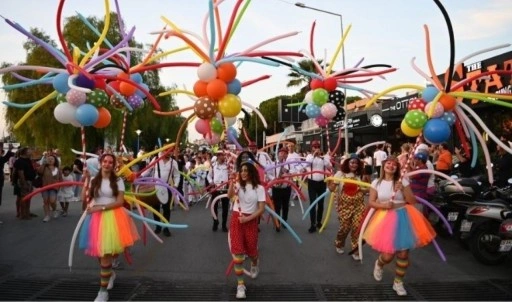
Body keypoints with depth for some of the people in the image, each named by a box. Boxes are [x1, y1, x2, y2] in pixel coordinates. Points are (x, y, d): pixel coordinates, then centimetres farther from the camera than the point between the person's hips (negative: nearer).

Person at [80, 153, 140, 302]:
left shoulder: (118, 181, -1)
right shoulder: (94, 180, 6)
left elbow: (120, 201, -7)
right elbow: (84, 198, -5)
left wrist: (102, 207, -15)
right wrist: (86, 181, -11)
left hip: (112, 216, -3)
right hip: (96, 217, 3)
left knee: (105, 253, -6)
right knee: (99, 252, 10)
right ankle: (110, 274, 41)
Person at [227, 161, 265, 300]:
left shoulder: (259, 188, -3)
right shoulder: (238, 185, 0)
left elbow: (261, 209, -6)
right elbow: (229, 195, -20)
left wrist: (247, 218, -15)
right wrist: (232, 181, -31)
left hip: (251, 220, 0)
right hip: (236, 219, 1)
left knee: (251, 250, 11)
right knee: (237, 252, -6)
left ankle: (255, 263, 50)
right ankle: (240, 284, 3)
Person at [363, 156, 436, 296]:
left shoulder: (403, 181, 0)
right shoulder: (377, 183, 2)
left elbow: (412, 201, -2)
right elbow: (371, 202, 1)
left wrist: (403, 189, -17)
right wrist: (383, 205, -16)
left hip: (403, 218, 1)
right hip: (385, 218, -1)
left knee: (403, 253, 2)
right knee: (388, 255, -5)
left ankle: (398, 282, 23)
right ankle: (379, 264, 33)